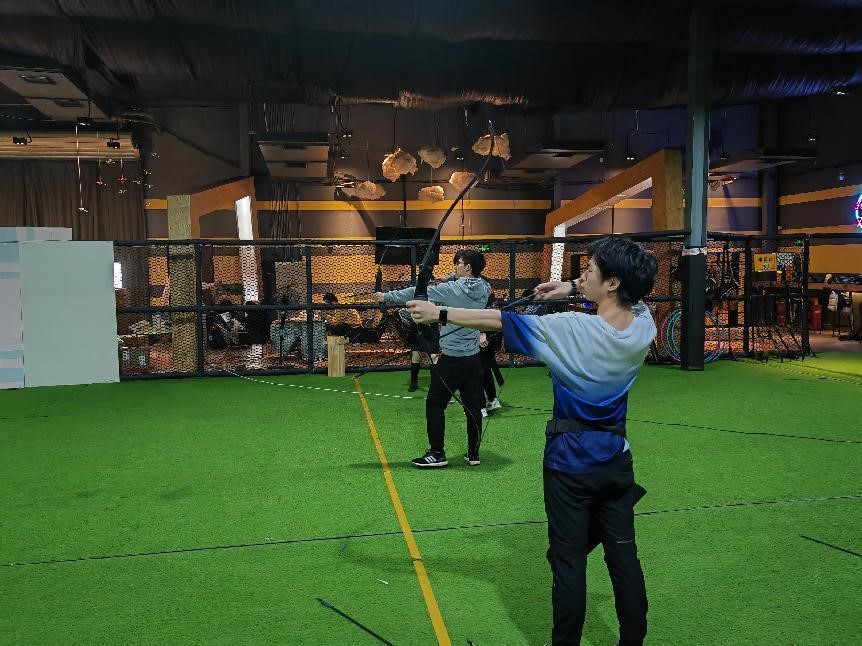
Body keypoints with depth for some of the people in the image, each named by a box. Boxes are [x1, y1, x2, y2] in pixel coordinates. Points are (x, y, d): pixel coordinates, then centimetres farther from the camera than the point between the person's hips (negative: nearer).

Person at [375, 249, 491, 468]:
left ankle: (437, 453, 7)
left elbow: (416, 293, -6)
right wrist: (449, 279, 11)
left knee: (435, 404, 5)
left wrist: (387, 296, 3)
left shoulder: (452, 289, -13)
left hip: (451, 359, -6)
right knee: (473, 406, 11)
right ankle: (473, 453, 18)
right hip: (474, 358, 6)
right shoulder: (483, 289, 1)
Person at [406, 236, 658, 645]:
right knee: (623, 555, 16)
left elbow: (499, 320, -16)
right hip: (617, 458, 5)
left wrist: (437, 313, -6)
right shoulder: (644, 324, -9)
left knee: (569, 559, 8)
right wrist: (573, 287, 4)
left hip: (570, 460, -5)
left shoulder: (573, 330, -24)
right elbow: (631, 289, 15)